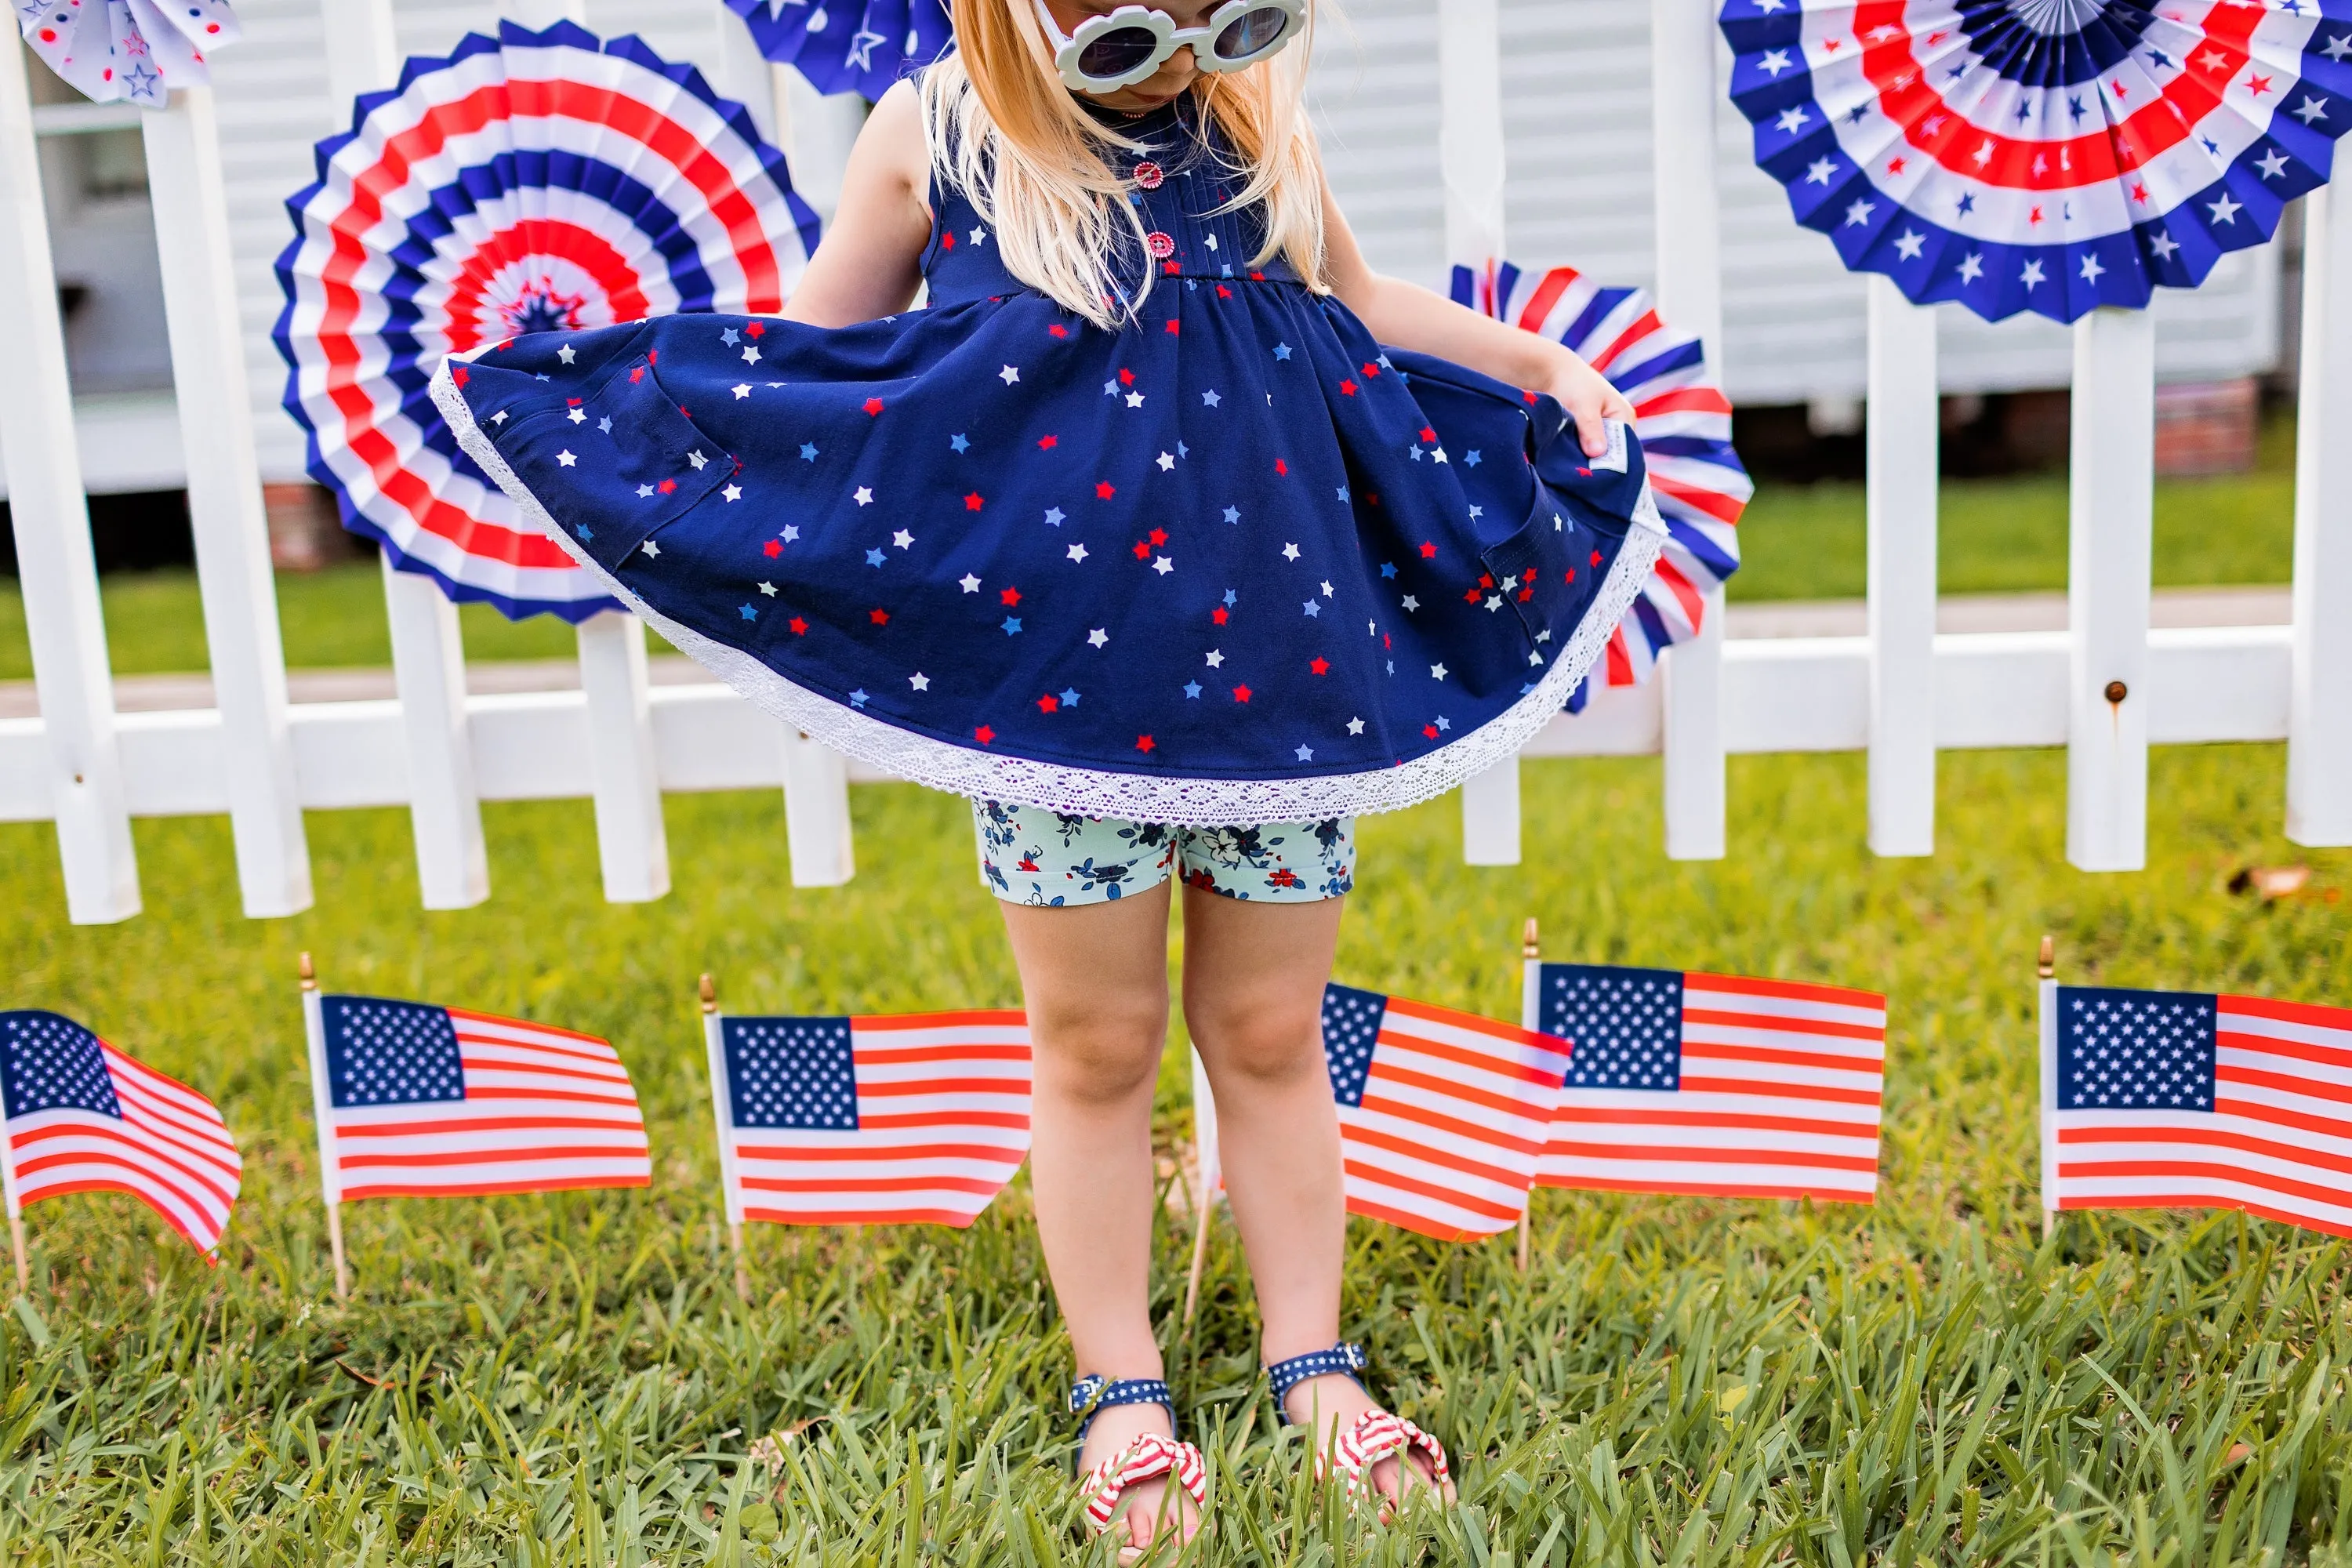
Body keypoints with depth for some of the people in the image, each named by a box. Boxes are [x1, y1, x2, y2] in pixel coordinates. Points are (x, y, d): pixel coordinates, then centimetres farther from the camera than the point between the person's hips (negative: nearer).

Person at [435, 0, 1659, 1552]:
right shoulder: (935, 133, -1)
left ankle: (1316, 1364, 27)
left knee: (1271, 1031, 11)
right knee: (1098, 1043, 9)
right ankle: (1121, 1393, 25)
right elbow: (811, 353, 7)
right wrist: (573, 386, 0)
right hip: (1053, 670, -2)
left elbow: (1362, 303, 21)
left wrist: (1544, 366, 20)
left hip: (1273, 653, 2)